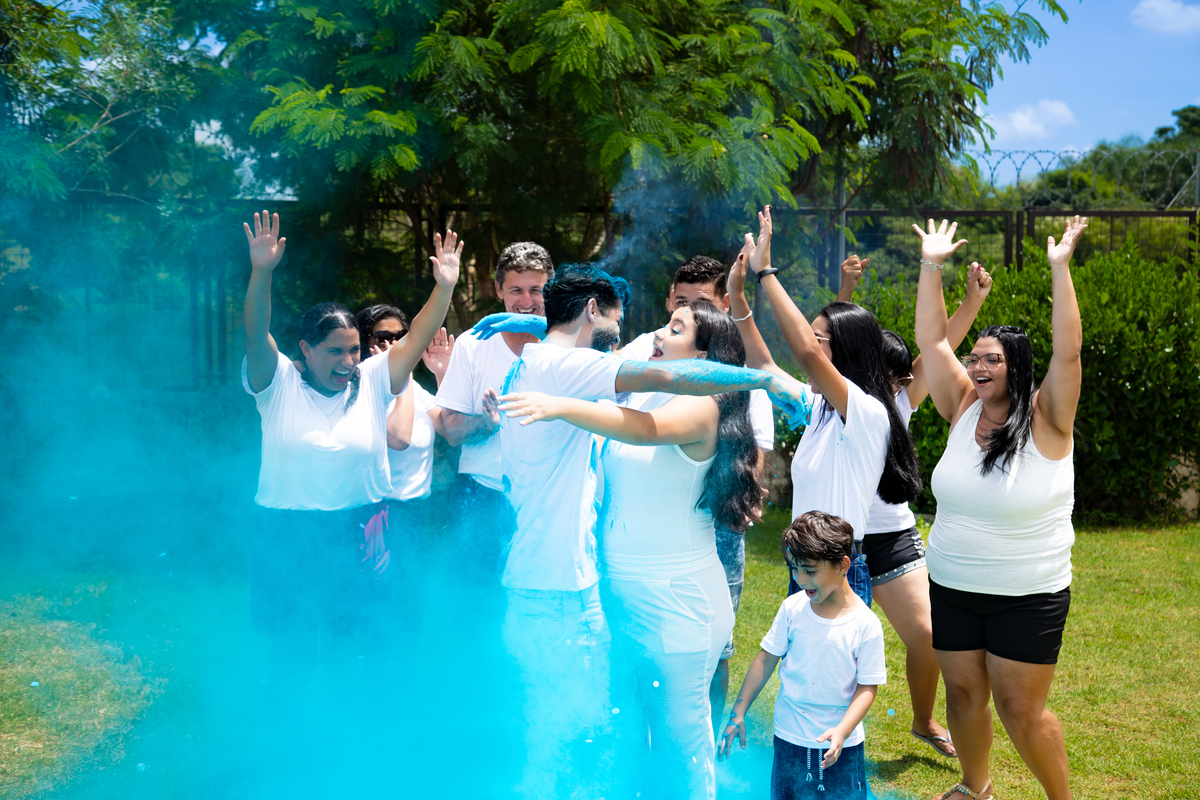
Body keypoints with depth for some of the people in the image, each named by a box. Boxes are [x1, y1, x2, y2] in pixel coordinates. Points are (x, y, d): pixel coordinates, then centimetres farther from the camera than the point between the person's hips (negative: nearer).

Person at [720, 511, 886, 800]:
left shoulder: (865, 624, -15)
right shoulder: (793, 608, -7)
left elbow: (868, 687, -10)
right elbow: (766, 659, 1)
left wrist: (842, 731, -23)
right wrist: (738, 713, 1)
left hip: (841, 743, -2)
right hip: (789, 737, 2)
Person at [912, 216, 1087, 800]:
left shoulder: (1045, 421, -11)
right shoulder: (964, 410, 0)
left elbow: (1068, 351, -24)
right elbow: (931, 340, -1)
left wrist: (1060, 269, -28)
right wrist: (931, 266, -6)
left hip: (1028, 598, -4)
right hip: (952, 588, 5)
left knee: (1020, 708, 0)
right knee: (963, 694, 13)